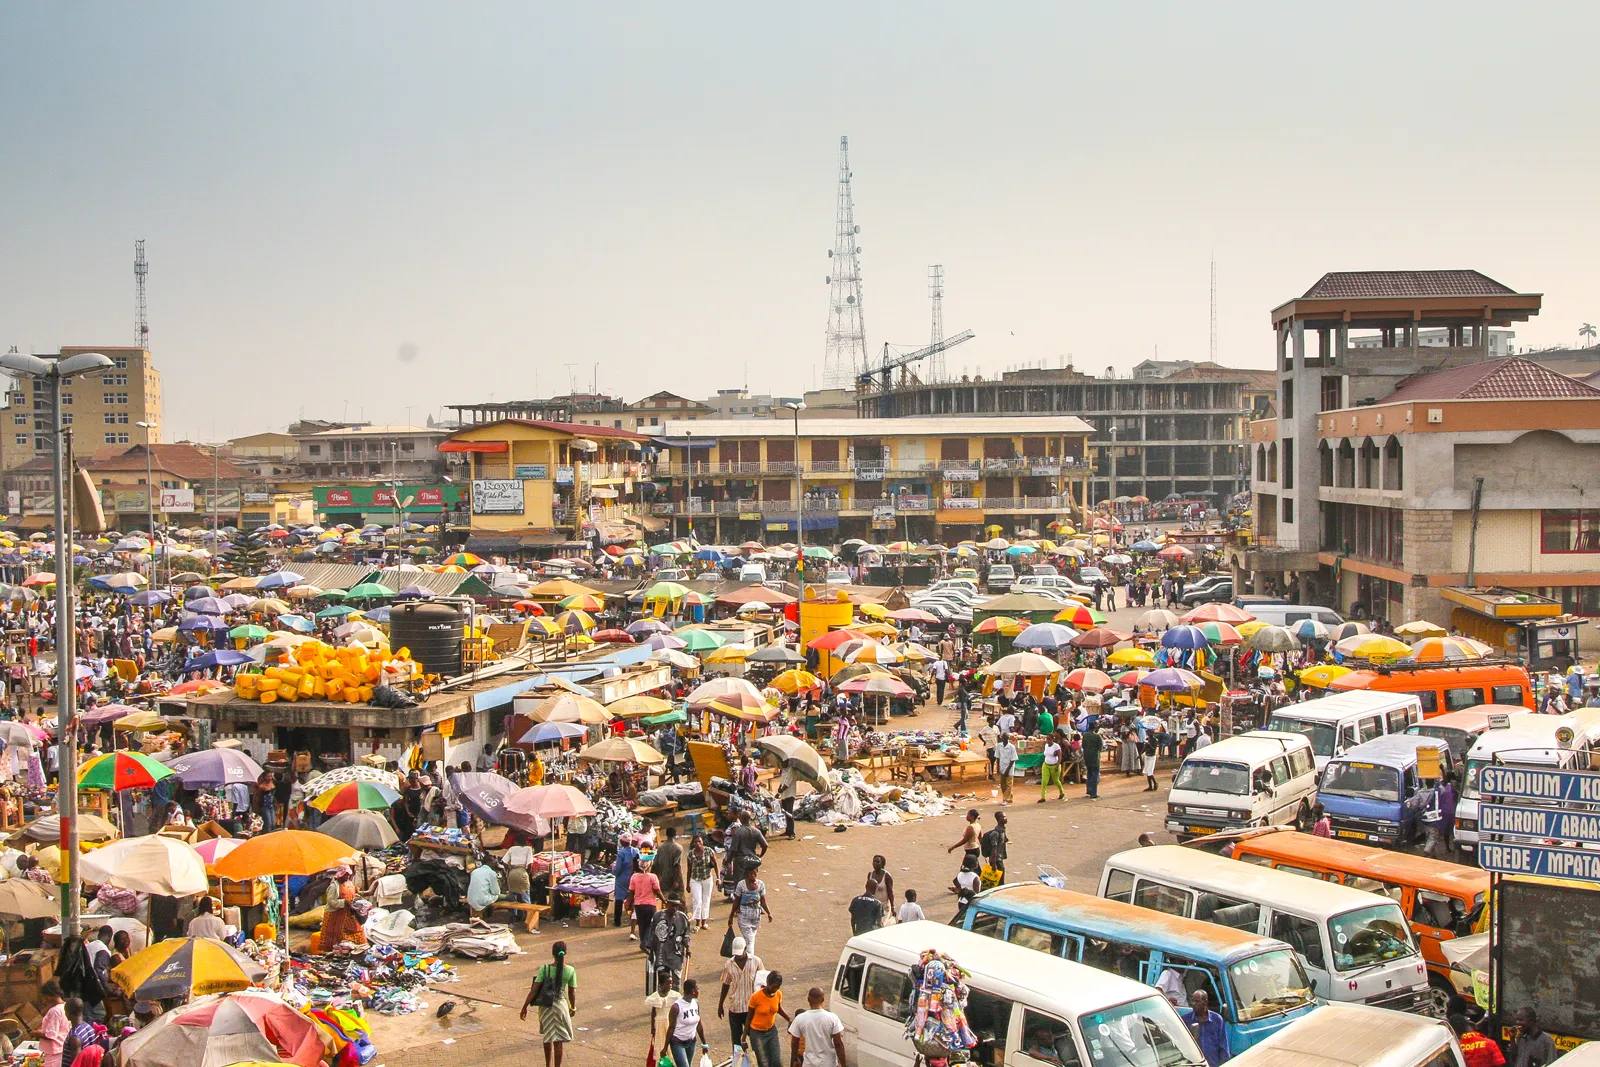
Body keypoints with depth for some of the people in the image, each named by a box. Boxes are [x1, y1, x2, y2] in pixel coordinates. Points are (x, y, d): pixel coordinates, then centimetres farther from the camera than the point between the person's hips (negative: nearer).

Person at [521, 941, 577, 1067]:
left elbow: (534, 990, -14)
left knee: (547, 1037, 22)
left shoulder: (545, 969, -13)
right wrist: (573, 1007, 13)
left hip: (545, 1006, 1)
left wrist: (525, 1007, -6)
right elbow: (572, 992, -3)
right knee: (558, 1040, 9)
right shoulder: (570, 971, -12)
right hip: (560, 1005, -1)